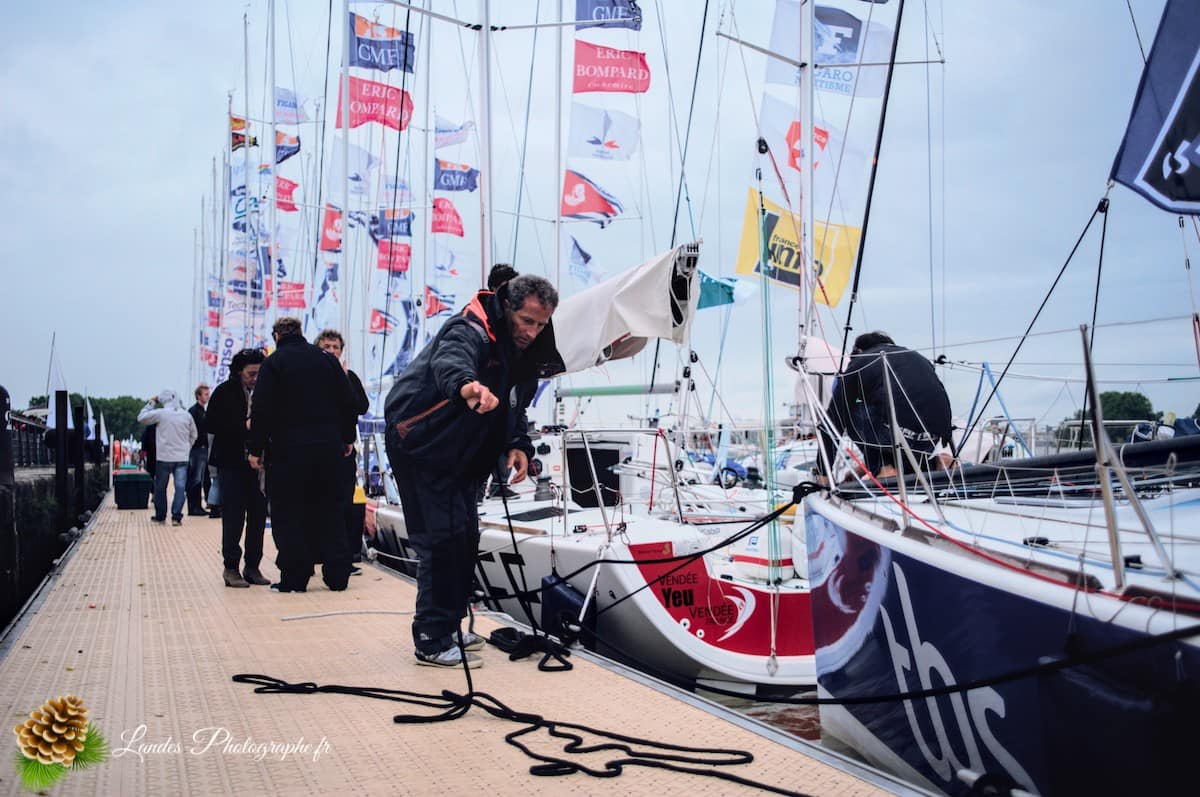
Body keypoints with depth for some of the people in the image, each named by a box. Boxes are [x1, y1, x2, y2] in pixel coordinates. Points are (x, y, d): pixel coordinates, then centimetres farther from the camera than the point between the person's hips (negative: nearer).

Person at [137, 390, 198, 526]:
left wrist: (151, 402, 11)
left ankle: (160, 516, 21)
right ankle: (176, 516, -9)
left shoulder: (160, 413, -7)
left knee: (160, 488, 12)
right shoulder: (187, 415, 3)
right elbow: (193, 435, 14)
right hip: (182, 458, 2)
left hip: (164, 457, -2)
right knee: (180, 487, -2)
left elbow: (141, 417, 5)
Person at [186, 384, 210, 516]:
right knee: (195, 480, -6)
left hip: (202, 449, 9)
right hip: (197, 449, -9)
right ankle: (193, 507, -4)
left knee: (199, 480, 11)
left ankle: (198, 507, 16)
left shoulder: (202, 411, 18)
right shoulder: (193, 411, -10)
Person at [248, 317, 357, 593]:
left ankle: (295, 576, 2)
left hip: (289, 449, -4)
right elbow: (347, 402, 10)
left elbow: (262, 410, -9)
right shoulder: (327, 359, 9)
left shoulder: (273, 363, -4)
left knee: (288, 513, 3)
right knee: (327, 511, 12)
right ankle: (337, 575, 11)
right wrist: (347, 438, 18)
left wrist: (255, 449, -2)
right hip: (329, 448, 5)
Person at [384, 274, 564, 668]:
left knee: (465, 537, 14)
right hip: (420, 446, -9)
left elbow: (515, 408, 12)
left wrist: (518, 445, -8)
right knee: (442, 538, -13)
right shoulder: (471, 331, -24)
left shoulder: (526, 353, 4)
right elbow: (449, 360, -47)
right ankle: (431, 642, -3)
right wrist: (466, 384, -71)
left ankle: (448, 627, 30)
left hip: (460, 456, 9)